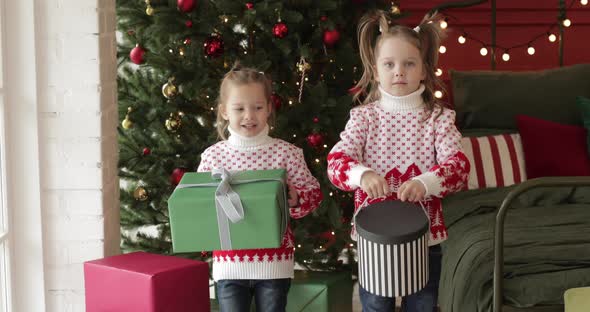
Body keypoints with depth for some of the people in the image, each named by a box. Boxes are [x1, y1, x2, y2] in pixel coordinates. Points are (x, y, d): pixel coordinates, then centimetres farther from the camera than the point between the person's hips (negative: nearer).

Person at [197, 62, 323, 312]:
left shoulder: (286, 152, -3)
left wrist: (294, 198, -18)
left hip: (275, 259, 0)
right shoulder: (212, 156, -1)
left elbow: (313, 194, 2)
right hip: (229, 260, 1)